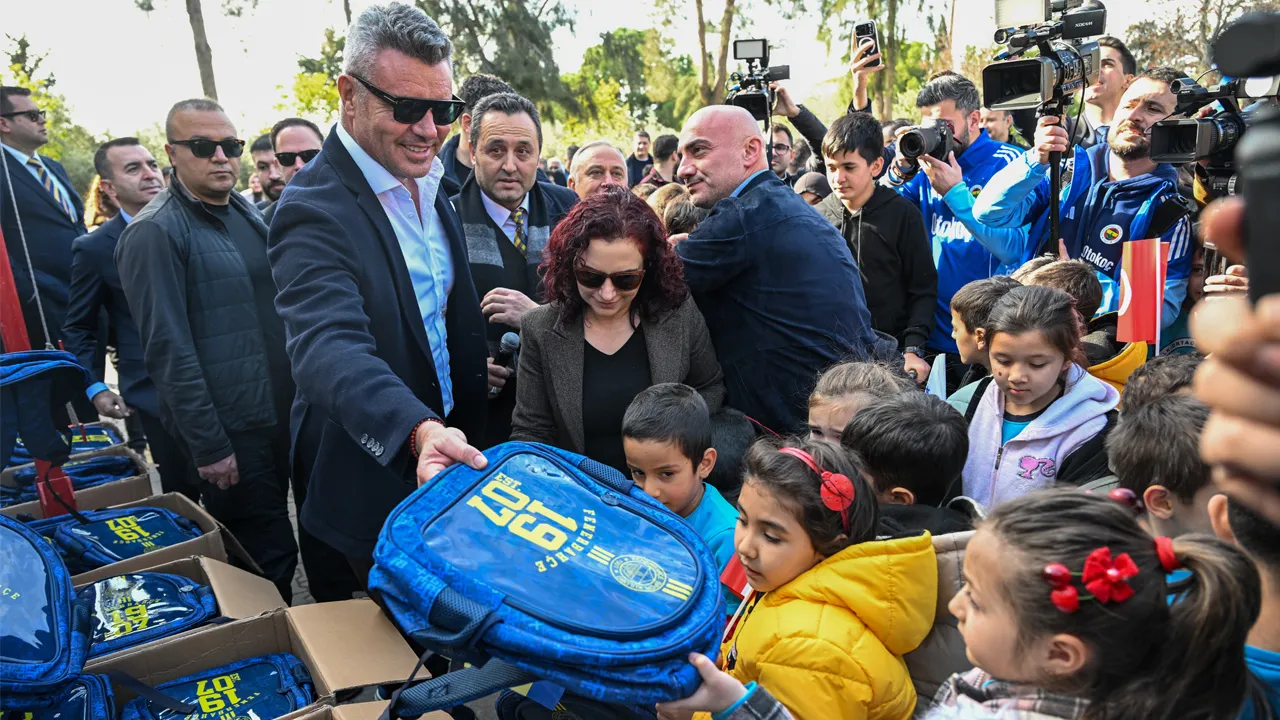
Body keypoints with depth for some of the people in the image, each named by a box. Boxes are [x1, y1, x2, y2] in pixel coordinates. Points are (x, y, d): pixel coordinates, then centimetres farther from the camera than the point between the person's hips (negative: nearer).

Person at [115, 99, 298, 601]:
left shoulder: (248, 215, 11)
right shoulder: (154, 234, -12)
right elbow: (168, 350, -15)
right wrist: (209, 446, -16)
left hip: (279, 412, 7)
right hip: (228, 429, -7)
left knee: (273, 547, 19)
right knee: (269, 559, 0)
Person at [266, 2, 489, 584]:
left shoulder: (430, 182, 3)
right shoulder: (314, 211, -24)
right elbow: (331, 348, -38)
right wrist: (419, 431, -55)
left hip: (454, 442, 7)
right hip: (377, 477, -7)